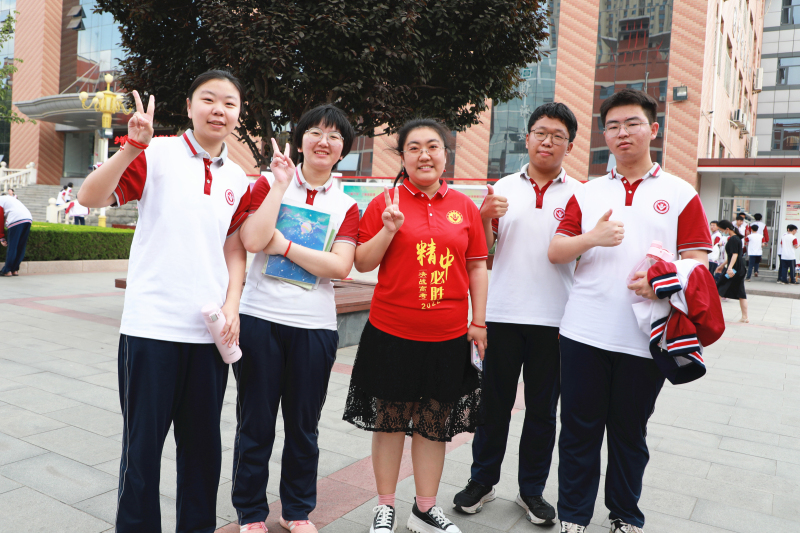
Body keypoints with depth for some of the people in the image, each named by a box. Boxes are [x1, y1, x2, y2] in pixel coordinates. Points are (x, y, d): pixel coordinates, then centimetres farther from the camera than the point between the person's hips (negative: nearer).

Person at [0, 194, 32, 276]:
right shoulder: (11, 198, 35)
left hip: (16, 220, -7)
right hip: (28, 218, 7)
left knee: (12, 247, -1)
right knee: (21, 247, 11)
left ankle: (7, 271, 3)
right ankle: (15, 270, 15)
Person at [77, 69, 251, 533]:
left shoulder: (238, 180, 10)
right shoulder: (157, 154, -2)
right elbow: (91, 198, -11)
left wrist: (232, 307, 2)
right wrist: (131, 148, -24)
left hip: (211, 329, 4)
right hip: (152, 324, -4)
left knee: (203, 441, 14)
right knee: (143, 442, 6)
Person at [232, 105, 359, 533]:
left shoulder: (346, 206, 6)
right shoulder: (268, 184, 3)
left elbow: (340, 266, -8)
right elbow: (252, 241, -15)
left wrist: (284, 245, -12)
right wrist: (282, 184, -10)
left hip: (314, 327, 2)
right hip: (260, 318, -1)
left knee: (304, 426, 13)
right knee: (255, 424, 9)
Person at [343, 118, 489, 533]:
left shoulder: (464, 206, 6)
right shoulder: (385, 202, 0)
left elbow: (477, 266, 10)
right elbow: (362, 263, 1)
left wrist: (479, 322, 6)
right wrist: (389, 229, -14)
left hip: (448, 336, 2)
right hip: (392, 332, -2)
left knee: (435, 422, 11)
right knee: (390, 419, 9)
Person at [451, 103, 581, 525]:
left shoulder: (579, 193, 4)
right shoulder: (503, 188, 7)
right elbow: (481, 251, 8)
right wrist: (485, 217, -11)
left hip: (554, 319, 0)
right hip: (503, 314, 1)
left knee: (543, 410, 11)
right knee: (494, 404, 10)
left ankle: (532, 490, 27)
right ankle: (482, 480, 27)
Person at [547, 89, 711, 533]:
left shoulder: (680, 194, 5)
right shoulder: (587, 194, 10)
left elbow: (698, 261, 0)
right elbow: (555, 251, 5)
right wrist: (592, 238, -15)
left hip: (644, 340, -1)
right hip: (584, 334, 1)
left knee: (630, 432, 13)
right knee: (580, 429, 7)